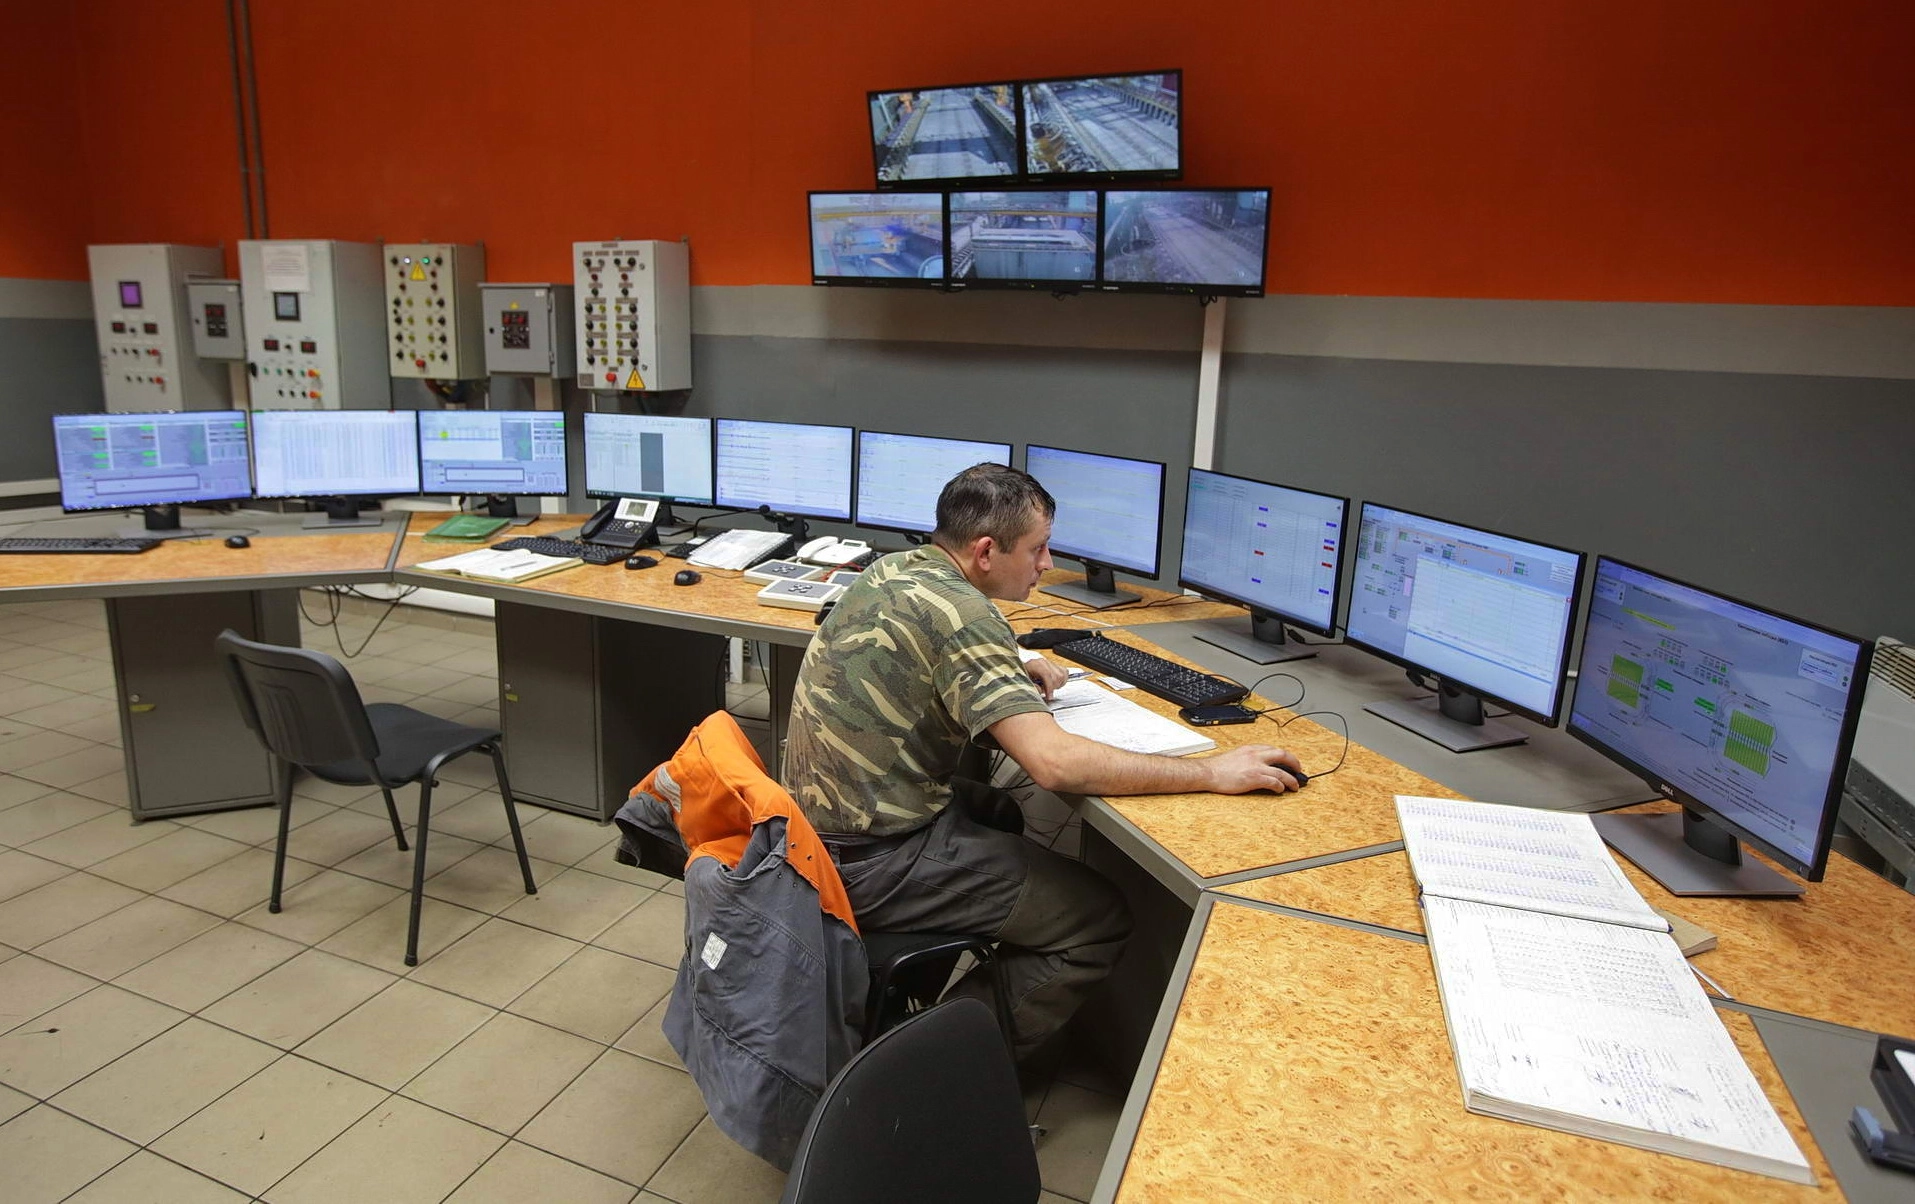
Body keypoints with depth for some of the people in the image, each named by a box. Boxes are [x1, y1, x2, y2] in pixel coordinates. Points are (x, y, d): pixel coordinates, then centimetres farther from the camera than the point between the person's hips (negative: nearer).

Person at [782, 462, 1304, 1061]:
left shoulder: (895, 567, 4)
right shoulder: (957, 611, -24)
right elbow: (1054, 761, -31)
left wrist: (1012, 674, 9)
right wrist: (1211, 772, -23)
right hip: (871, 863, -9)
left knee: (999, 811, 32)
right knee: (1101, 920, -2)